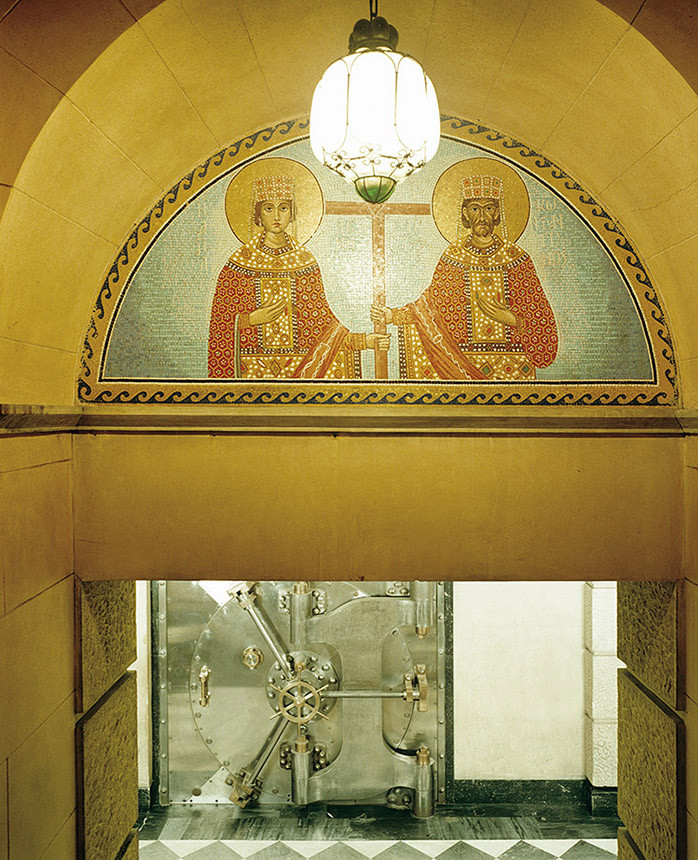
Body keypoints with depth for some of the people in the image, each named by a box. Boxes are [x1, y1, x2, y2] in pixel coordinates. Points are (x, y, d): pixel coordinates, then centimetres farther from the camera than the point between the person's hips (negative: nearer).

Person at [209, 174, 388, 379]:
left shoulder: (305, 261, 3)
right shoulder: (239, 262, -1)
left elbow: (321, 319, 2)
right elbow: (221, 321, -1)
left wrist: (362, 341, -6)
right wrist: (252, 319, -16)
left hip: (297, 367, 1)